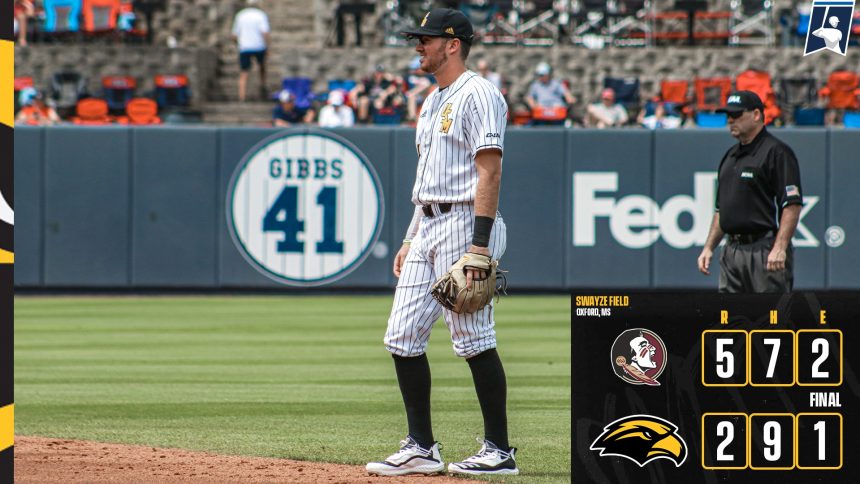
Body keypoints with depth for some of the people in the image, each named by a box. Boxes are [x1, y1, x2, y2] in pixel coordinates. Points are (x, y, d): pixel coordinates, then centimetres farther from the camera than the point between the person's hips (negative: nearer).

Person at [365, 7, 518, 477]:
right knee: (402, 337, 6)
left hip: (464, 225, -10)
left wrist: (480, 243, -24)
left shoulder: (477, 94, -10)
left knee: (474, 340, -8)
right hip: (429, 227, 10)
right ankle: (420, 448, 11)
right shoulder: (434, 100, 20)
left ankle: (499, 450, -2)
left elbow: (489, 171, -17)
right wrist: (410, 240, 21)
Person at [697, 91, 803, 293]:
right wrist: (709, 247, 17)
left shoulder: (777, 152, -7)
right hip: (732, 251, 9)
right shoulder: (730, 156, 20)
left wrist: (779, 248, -23)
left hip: (766, 252, -9)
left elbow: (792, 204, -15)